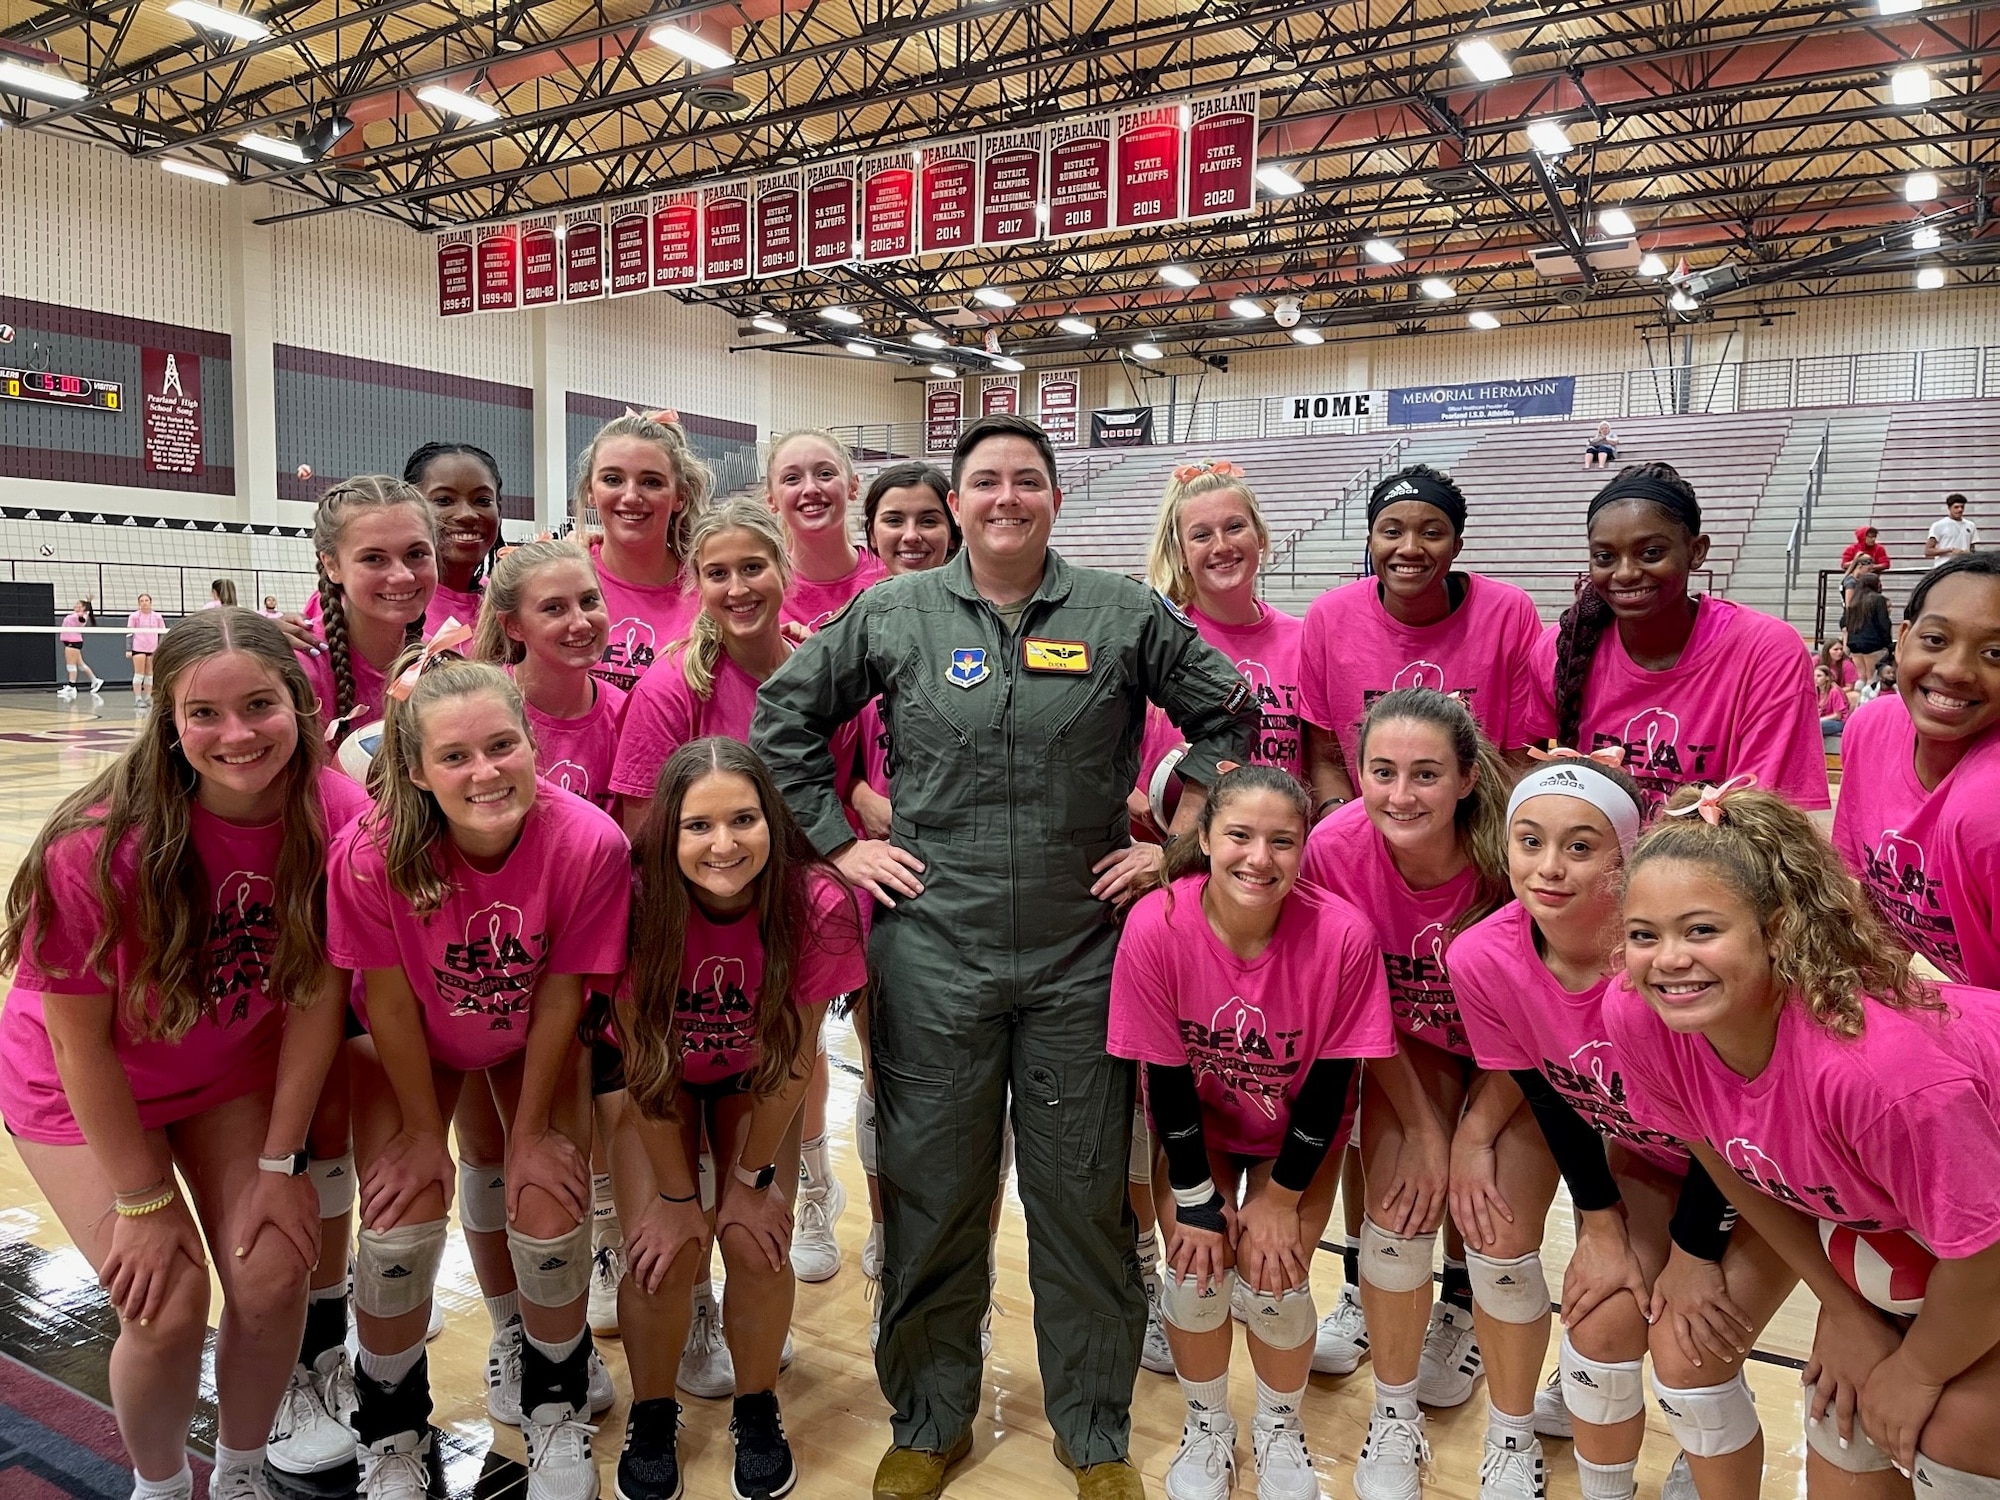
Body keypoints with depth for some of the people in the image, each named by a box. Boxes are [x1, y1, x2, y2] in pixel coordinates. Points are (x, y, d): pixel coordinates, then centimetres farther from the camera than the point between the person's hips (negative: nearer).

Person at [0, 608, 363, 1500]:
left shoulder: (337, 814, -24)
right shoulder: (97, 847, -31)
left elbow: (319, 992, -13)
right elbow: (81, 1040, -19)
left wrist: (279, 1162, -9)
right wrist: (146, 1200, -11)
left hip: (236, 1071, 3)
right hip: (85, 1091, -2)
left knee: (273, 1280, -5)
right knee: (168, 1307, -9)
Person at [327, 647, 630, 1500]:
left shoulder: (589, 844, -33)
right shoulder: (373, 852, -33)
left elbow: (560, 992, -20)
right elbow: (388, 1000, -19)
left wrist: (530, 1133, -10)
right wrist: (424, 1131, -8)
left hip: (534, 1044, 0)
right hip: (411, 1045, 0)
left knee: (550, 1221, -7)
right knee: (400, 1226, -8)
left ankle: (555, 1410, 24)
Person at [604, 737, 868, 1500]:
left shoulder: (817, 904, -32)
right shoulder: (638, 900, -32)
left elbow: (795, 1056, -19)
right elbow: (646, 1064, -21)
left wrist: (752, 1178, -12)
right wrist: (675, 1195, -16)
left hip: (755, 1082, 0)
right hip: (659, 1079, 0)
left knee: (758, 1247, -12)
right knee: (661, 1255, -12)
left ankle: (757, 1411, 16)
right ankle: (652, 1416, 17)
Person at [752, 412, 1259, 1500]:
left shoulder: (1124, 616, 2)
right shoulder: (892, 614, 2)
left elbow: (1227, 717, 8)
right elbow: (784, 715, 9)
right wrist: (837, 840, 3)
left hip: (1081, 954, 0)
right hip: (933, 952, 0)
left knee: (1083, 1196, 11)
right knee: (932, 1194, 11)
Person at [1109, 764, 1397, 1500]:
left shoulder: (1343, 934, -31)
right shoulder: (1154, 927, -31)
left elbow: (1331, 1082, -18)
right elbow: (1166, 1077, -19)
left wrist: (1281, 1198, -10)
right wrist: (1197, 1203, -11)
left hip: (1299, 1130, 0)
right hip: (1195, 1124, 1)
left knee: (1272, 1281, -8)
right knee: (1196, 1273, -7)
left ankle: (1281, 1431, 24)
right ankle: (1207, 1429, 24)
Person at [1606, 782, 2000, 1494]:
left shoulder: (1884, 1065, -44)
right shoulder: (1635, 1016, -27)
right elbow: (1735, 1167, -7)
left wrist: (1917, 1371, -9)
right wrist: (1844, 1310, -1)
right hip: (1869, 1216, 5)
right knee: (1841, 1417, 6)